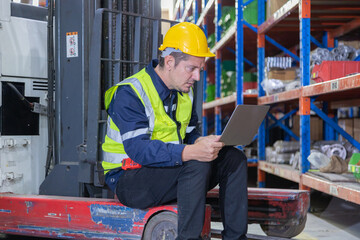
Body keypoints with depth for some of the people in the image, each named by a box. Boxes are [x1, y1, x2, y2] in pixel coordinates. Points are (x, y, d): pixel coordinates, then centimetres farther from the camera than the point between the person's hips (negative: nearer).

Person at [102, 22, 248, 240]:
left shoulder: (185, 92, 8)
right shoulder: (129, 93, -18)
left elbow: (190, 134, 14)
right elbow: (137, 149, -30)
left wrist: (203, 144, -13)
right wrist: (190, 152, -42)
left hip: (171, 169, 8)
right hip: (129, 179, -8)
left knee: (234, 158, -6)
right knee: (198, 165, -31)